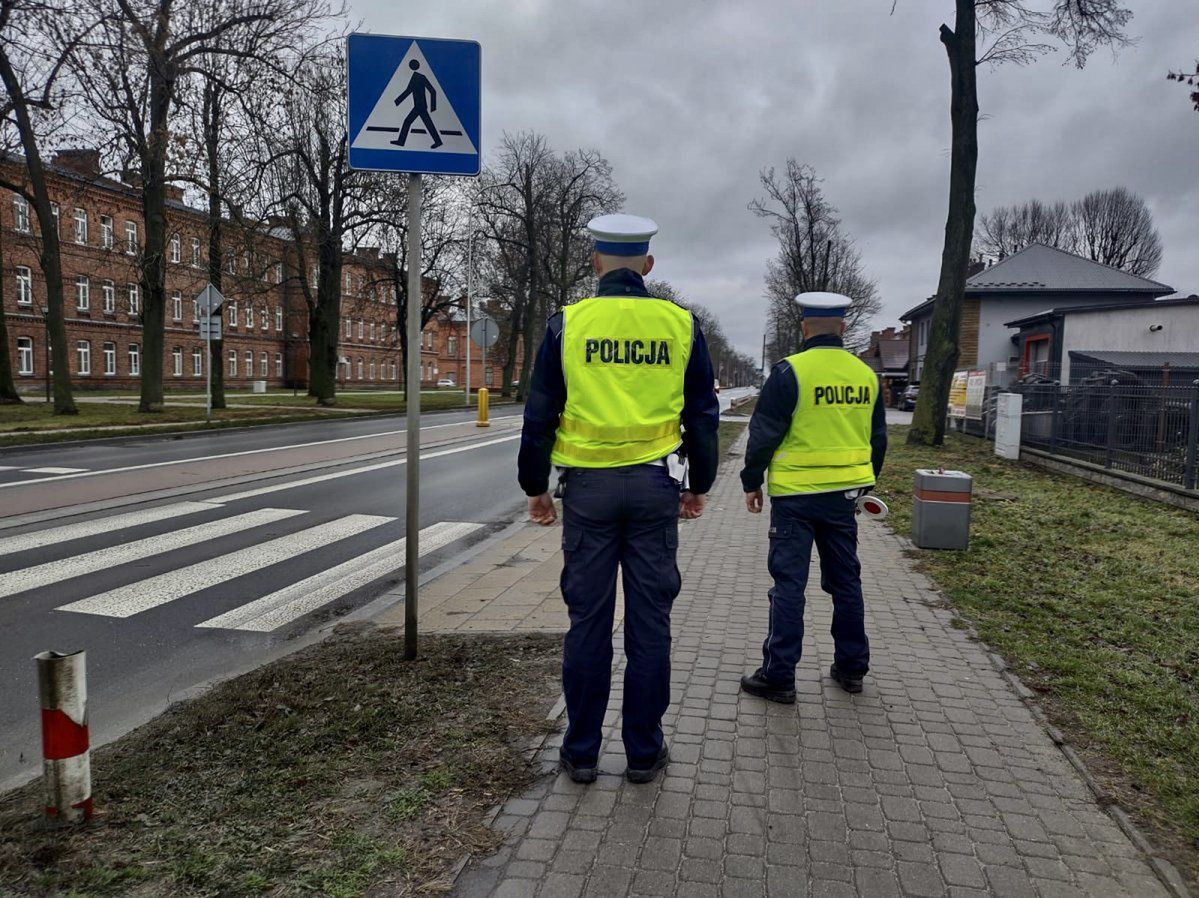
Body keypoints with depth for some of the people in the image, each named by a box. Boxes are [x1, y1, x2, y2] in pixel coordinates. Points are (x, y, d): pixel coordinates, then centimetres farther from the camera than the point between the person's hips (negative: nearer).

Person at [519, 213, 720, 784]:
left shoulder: (566, 324, -1)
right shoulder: (681, 324, 3)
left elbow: (539, 416, 0)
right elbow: (703, 415, 7)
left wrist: (535, 487, 11)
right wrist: (699, 485, 18)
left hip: (588, 487, 0)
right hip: (654, 486, 1)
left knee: (588, 620, 8)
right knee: (650, 620, 8)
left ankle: (581, 752, 18)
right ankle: (644, 752, 19)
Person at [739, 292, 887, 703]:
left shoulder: (789, 371, -12)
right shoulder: (866, 375, 6)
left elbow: (764, 434, -11)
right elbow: (878, 439, 14)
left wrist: (752, 482, 1)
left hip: (795, 495, -5)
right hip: (844, 493, 5)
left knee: (788, 584, 1)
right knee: (845, 580, 16)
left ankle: (778, 676, 5)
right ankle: (852, 667, 27)